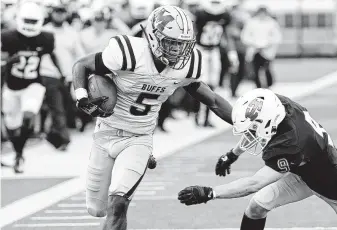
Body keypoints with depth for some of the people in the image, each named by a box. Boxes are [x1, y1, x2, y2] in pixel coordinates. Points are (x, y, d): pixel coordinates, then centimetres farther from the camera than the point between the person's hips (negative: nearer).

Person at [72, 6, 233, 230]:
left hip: (140, 140, 1)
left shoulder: (185, 66, -9)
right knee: (97, 209, 8)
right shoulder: (130, 54, -23)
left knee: (117, 205, -22)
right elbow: (81, 66, -10)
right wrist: (82, 98, -27)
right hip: (108, 134, -1)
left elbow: (212, 100, 8)